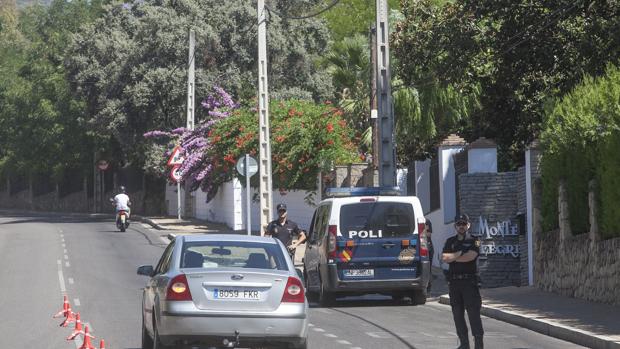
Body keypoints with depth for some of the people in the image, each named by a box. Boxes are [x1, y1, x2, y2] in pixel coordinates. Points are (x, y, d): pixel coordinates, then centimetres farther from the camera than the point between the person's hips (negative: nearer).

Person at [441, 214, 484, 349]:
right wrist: (460, 254, -8)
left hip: (469, 281, -5)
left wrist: (453, 257, -3)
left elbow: (471, 256, -14)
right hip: (454, 281, 5)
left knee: (473, 312, -10)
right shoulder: (450, 241, 15)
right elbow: (444, 257, 0)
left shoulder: (473, 241, 3)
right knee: (457, 313, 5)